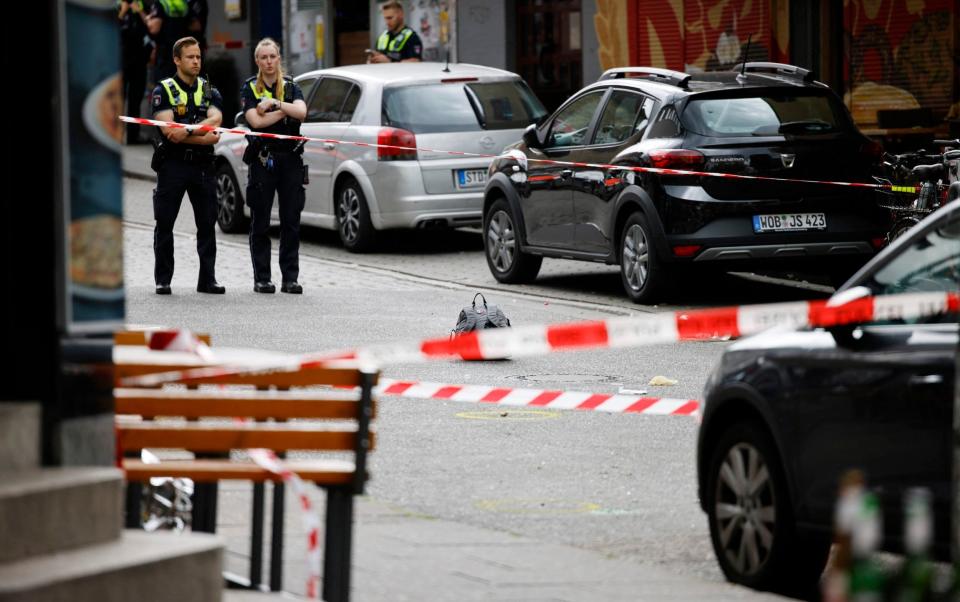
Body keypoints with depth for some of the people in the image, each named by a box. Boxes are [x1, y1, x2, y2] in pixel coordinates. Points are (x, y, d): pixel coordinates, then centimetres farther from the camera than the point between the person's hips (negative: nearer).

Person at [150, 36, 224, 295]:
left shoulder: (209, 91, 12)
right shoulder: (164, 90, 2)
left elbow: (215, 120, -7)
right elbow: (169, 131, -11)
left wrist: (187, 131, -21)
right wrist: (204, 138, -12)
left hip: (203, 165, 3)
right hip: (173, 164, -3)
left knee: (207, 224, 2)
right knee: (164, 224, 1)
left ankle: (207, 279, 7)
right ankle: (163, 280, 7)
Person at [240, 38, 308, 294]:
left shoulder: (291, 86, 9)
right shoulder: (249, 88, 4)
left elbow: (301, 112, -9)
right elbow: (256, 121, -11)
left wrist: (275, 103, -14)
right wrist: (285, 110, -8)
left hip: (290, 158, 1)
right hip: (263, 159, -1)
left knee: (291, 221, 0)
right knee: (260, 223, 2)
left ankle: (290, 278, 3)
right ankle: (261, 278, 7)